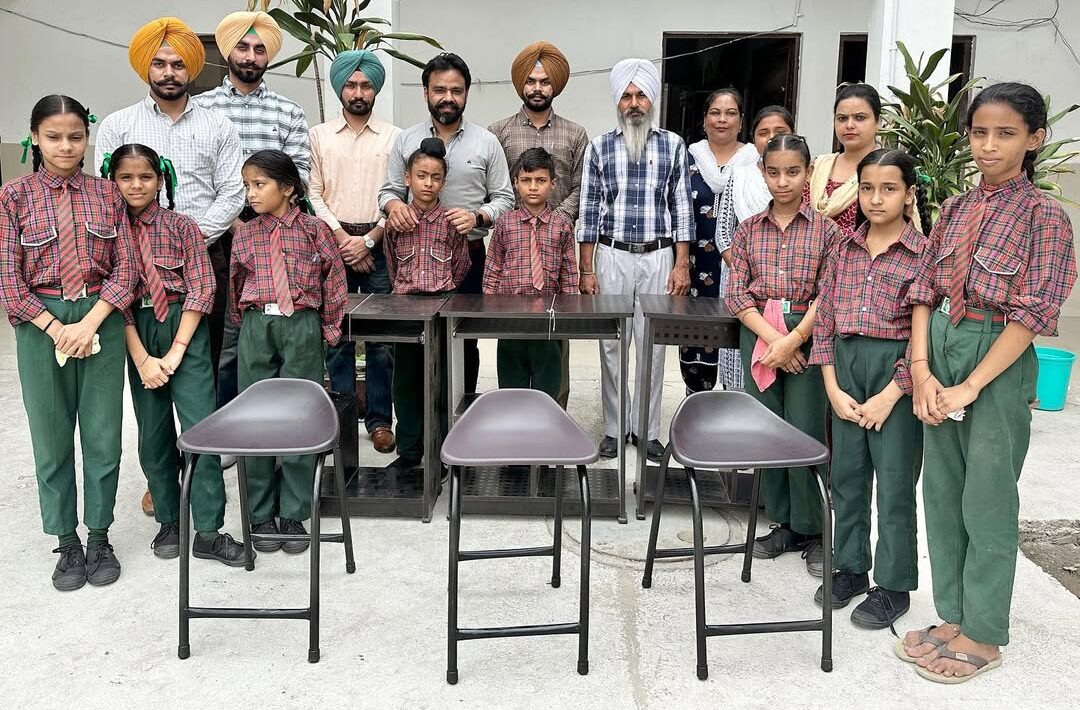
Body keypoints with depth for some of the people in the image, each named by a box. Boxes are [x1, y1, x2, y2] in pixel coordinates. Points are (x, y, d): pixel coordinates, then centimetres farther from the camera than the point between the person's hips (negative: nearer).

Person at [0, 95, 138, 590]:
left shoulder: (106, 193, 4)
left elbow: (125, 268, 0)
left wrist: (89, 323, -11)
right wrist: (56, 329, -11)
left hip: (101, 321, 1)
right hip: (40, 324, -1)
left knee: (103, 435, 5)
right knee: (52, 438, 7)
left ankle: (99, 538, 21)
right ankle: (67, 543, 21)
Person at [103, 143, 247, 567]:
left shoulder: (182, 227, -1)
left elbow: (201, 289, -6)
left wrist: (175, 352, -12)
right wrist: (142, 359, -10)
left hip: (184, 330, -2)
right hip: (137, 335, 2)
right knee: (153, 433, 10)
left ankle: (208, 532, 0)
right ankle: (169, 521, 25)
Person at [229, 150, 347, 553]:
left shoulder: (313, 229, 0)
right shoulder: (245, 235, 7)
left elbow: (334, 281, 3)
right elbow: (235, 285, 17)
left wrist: (329, 330, 2)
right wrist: (245, 327, 15)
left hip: (302, 326, -2)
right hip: (256, 327, 3)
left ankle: (293, 516, 13)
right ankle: (261, 516, 18)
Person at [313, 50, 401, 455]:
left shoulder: (394, 137, 5)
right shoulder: (319, 136, 8)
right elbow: (313, 194, 3)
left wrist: (368, 240, -9)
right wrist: (342, 238, -8)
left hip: (379, 244, -1)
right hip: (333, 244, 1)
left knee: (381, 338, 0)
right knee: (336, 335, 4)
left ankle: (379, 419, 9)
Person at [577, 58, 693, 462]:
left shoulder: (673, 146, 5)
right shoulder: (599, 147, 5)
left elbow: (681, 208, 5)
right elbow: (589, 210, 3)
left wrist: (682, 265, -2)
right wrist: (586, 270, -1)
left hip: (658, 257, 0)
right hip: (612, 256, 0)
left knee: (652, 346, 3)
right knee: (611, 344, 4)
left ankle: (648, 430, 14)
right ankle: (614, 429, 14)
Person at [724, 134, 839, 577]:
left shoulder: (825, 230, 2)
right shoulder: (749, 230, 8)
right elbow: (737, 293, 0)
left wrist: (792, 340, -16)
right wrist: (771, 338, -12)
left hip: (807, 336, -3)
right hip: (758, 335, 3)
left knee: (805, 436, -3)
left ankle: (810, 532, 13)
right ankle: (782, 525, 22)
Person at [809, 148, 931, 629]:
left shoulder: (923, 254, -7)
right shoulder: (845, 248, 5)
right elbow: (824, 319, 4)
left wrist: (890, 396, -13)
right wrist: (833, 388, -3)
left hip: (896, 371, -4)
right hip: (846, 364, 4)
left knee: (895, 482, 5)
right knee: (846, 475, 13)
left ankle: (893, 585, 20)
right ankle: (850, 567, 30)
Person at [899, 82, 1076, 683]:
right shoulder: (956, 209, 8)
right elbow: (925, 292, 6)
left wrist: (970, 386, -16)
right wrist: (922, 370, -6)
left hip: (1000, 361, -5)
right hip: (941, 348, 6)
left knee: (987, 502, 4)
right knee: (942, 492, 12)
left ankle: (984, 635, 21)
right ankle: (953, 617, 28)